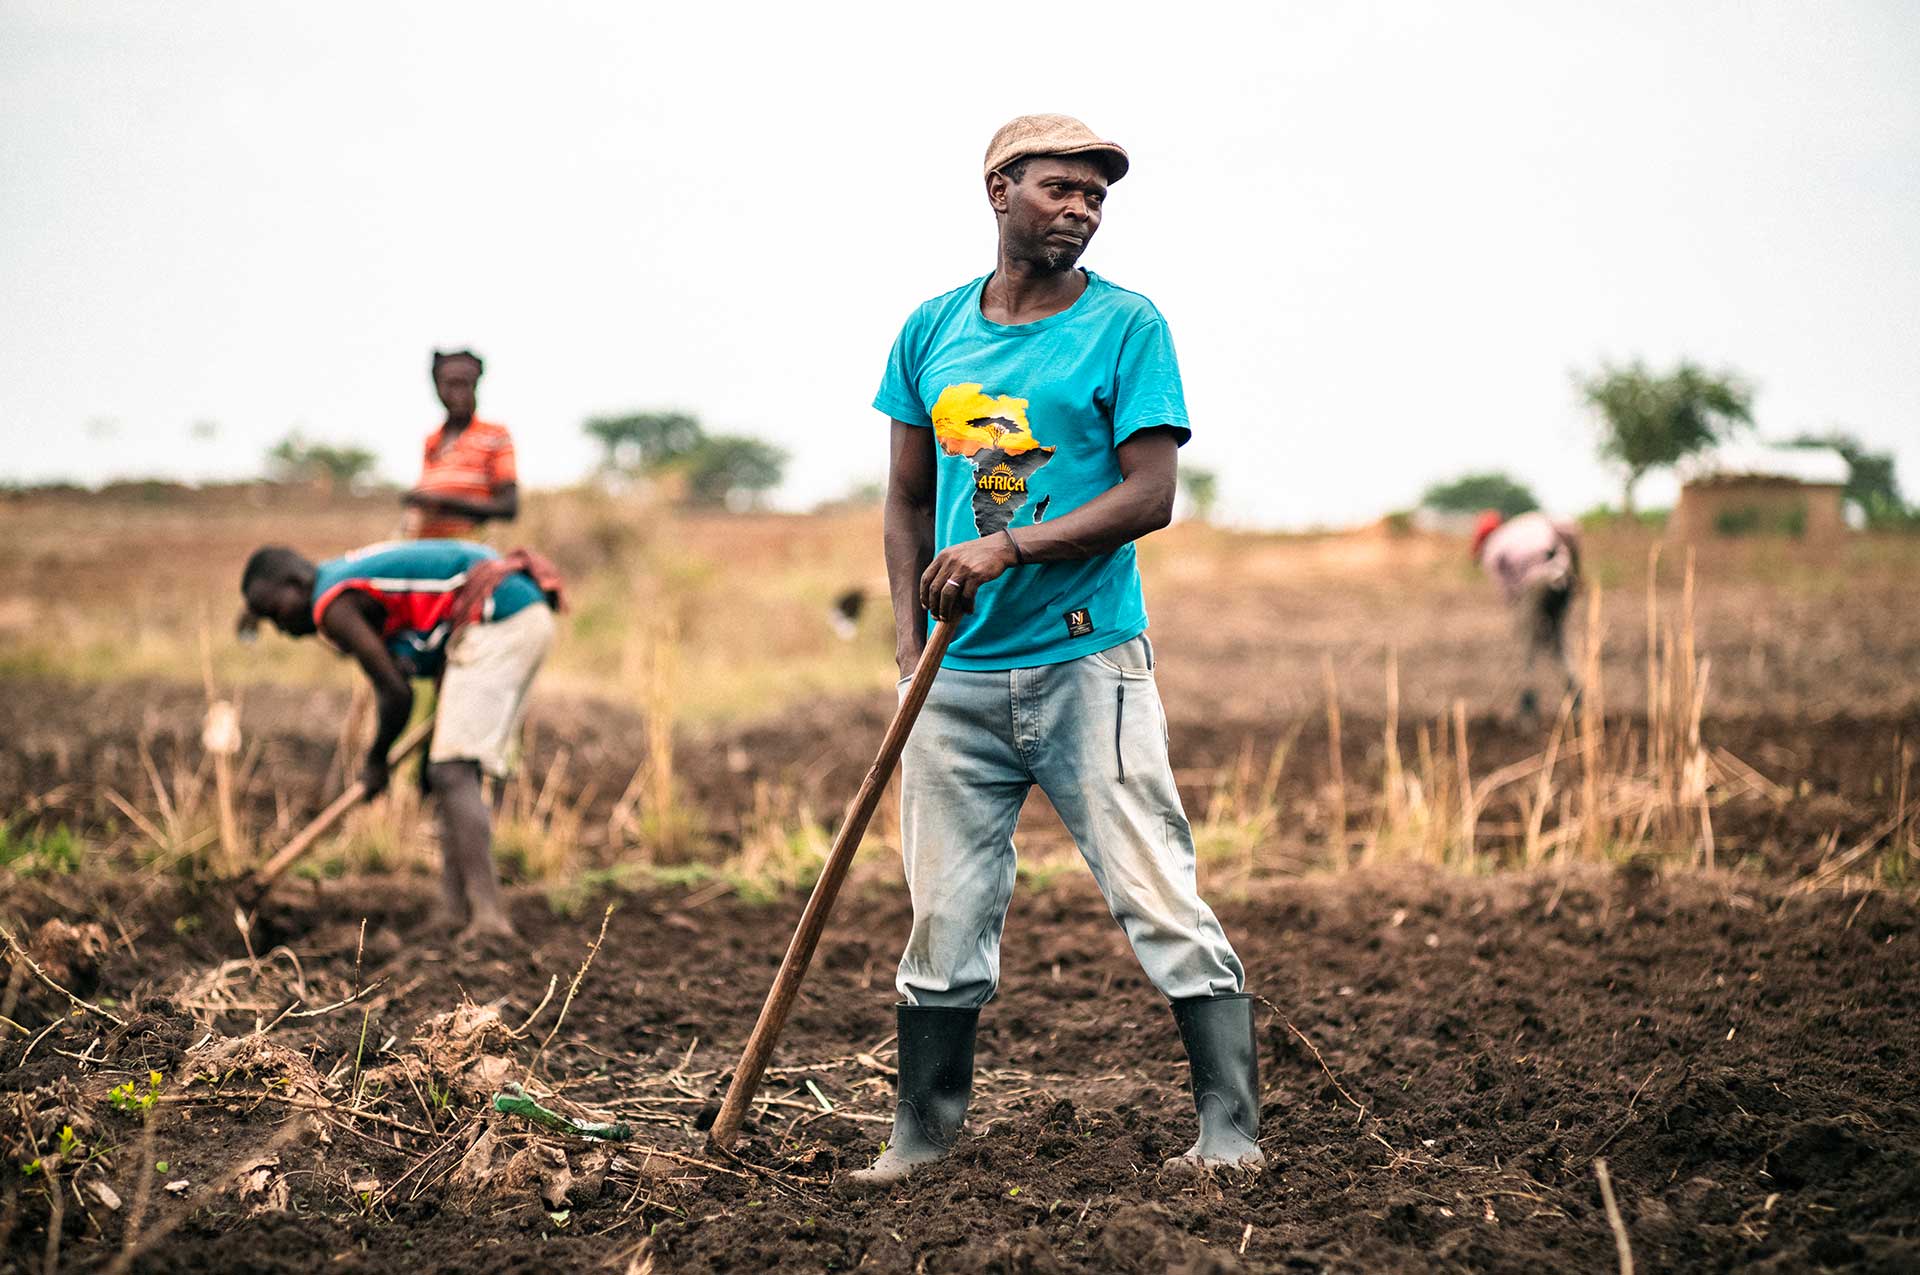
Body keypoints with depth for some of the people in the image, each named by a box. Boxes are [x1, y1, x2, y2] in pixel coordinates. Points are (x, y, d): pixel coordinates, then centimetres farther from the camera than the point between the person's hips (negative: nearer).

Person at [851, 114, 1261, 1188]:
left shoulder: (1127, 325, -1)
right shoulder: (932, 330, 11)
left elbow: (1151, 497, -10)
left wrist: (1008, 548, -19)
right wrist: (912, 640, 5)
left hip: (1088, 664, -4)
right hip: (957, 675, 4)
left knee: (1163, 905, -7)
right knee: (944, 919, 9)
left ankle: (1231, 1132, -2)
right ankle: (923, 1133, 22)